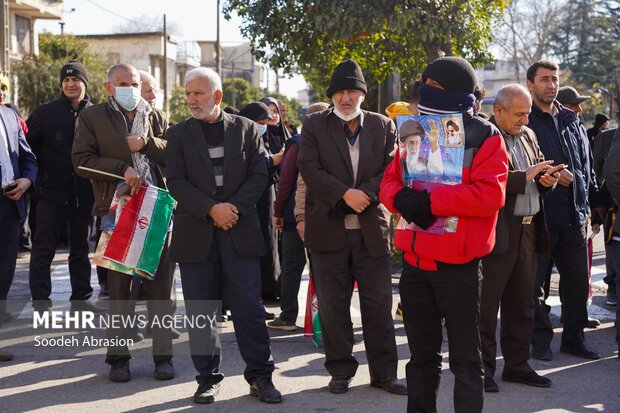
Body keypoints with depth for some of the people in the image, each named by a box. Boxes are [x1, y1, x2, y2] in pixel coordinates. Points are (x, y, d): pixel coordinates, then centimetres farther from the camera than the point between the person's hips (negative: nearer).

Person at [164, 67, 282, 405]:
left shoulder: (245, 129, 6)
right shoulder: (178, 134, 6)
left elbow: (259, 175, 1)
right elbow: (176, 182, -3)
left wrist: (235, 207, -13)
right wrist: (211, 209, -14)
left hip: (239, 230, 0)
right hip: (196, 233, 1)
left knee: (249, 307, 0)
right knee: (200, 310, 5)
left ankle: (260, 376, 10)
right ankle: (208, 378, 16)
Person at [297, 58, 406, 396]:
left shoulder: (383, 126, 8)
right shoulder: (314, 126, 4)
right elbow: (309, 168, -7)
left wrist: (366, 194, -16)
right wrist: (345, 194, -16)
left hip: (371, 227, 1)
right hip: (328, 228, -1)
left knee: (379, 302, 5)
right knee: (333, 305, 6)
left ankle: (384, 372, 15)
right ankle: (340, 370, 18)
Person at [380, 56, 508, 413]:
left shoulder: (484, 137, -6)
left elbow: (490, 194, -18)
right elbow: (390, 181, 12)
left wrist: (430, 200, -21)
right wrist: (401, 198, -12)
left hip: (459, 265, -5)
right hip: (415, 262, 5)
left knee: (465, 359, 6)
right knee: (422, 354, 17)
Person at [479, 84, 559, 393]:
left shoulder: (528, 135, 16)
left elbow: (540, 173, 21)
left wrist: (548, 179, -2)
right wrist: (526, 176, -22)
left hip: (529, 229, 8)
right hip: (497, 231, -8)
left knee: (521, 303, 14)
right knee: (486, 303, 1)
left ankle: (517, 365, 24)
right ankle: (483, 367, 11)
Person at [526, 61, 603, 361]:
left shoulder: (571, 120, 15)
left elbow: (587, 165, 20)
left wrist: (594, 201, 16)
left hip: (574, 215, 6)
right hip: (539, 215, -6)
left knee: (577, 280, 11)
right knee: (535, 282, 3)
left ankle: (573, 338, 23)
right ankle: (540, 340, 16)